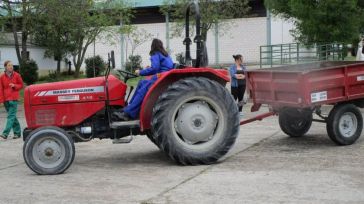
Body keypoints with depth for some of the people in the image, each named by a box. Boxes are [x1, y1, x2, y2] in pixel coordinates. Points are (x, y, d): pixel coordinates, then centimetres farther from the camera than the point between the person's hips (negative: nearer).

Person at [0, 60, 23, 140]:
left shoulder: (16, 75, 1)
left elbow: (21, 85, 8)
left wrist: (14, 86, -12)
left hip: (14, 99, -3)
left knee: (11, 116, -11)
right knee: (13, 117, 9)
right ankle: (17, 132, 19)